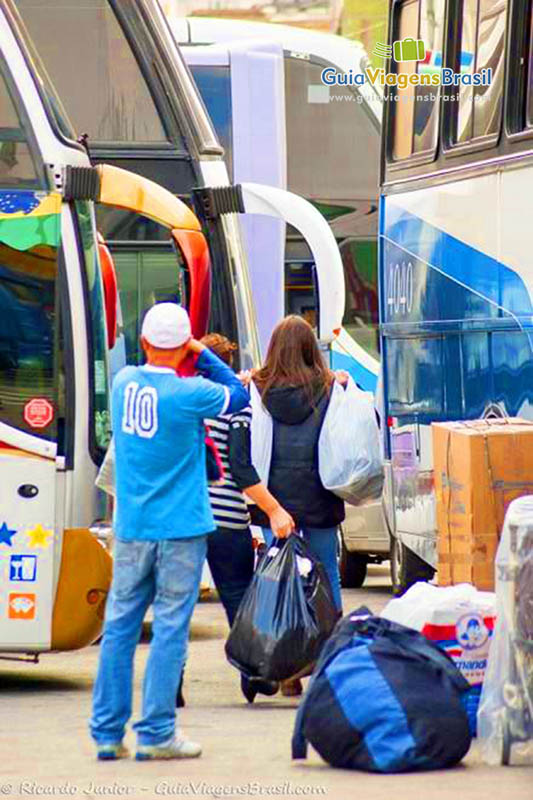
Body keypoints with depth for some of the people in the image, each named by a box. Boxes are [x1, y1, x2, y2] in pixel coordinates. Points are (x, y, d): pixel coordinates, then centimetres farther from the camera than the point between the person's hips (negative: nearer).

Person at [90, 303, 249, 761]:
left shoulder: (123, 382, 3)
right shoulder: (190, 393, -14)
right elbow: (239, 396, 3)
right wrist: (202, 354, 7)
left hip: (131, 528, 5)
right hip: (181, 528, -5)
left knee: (120, 626, 8)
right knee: (170, 628, -1)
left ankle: (107, 732, 10)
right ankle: (156, 734, -2)